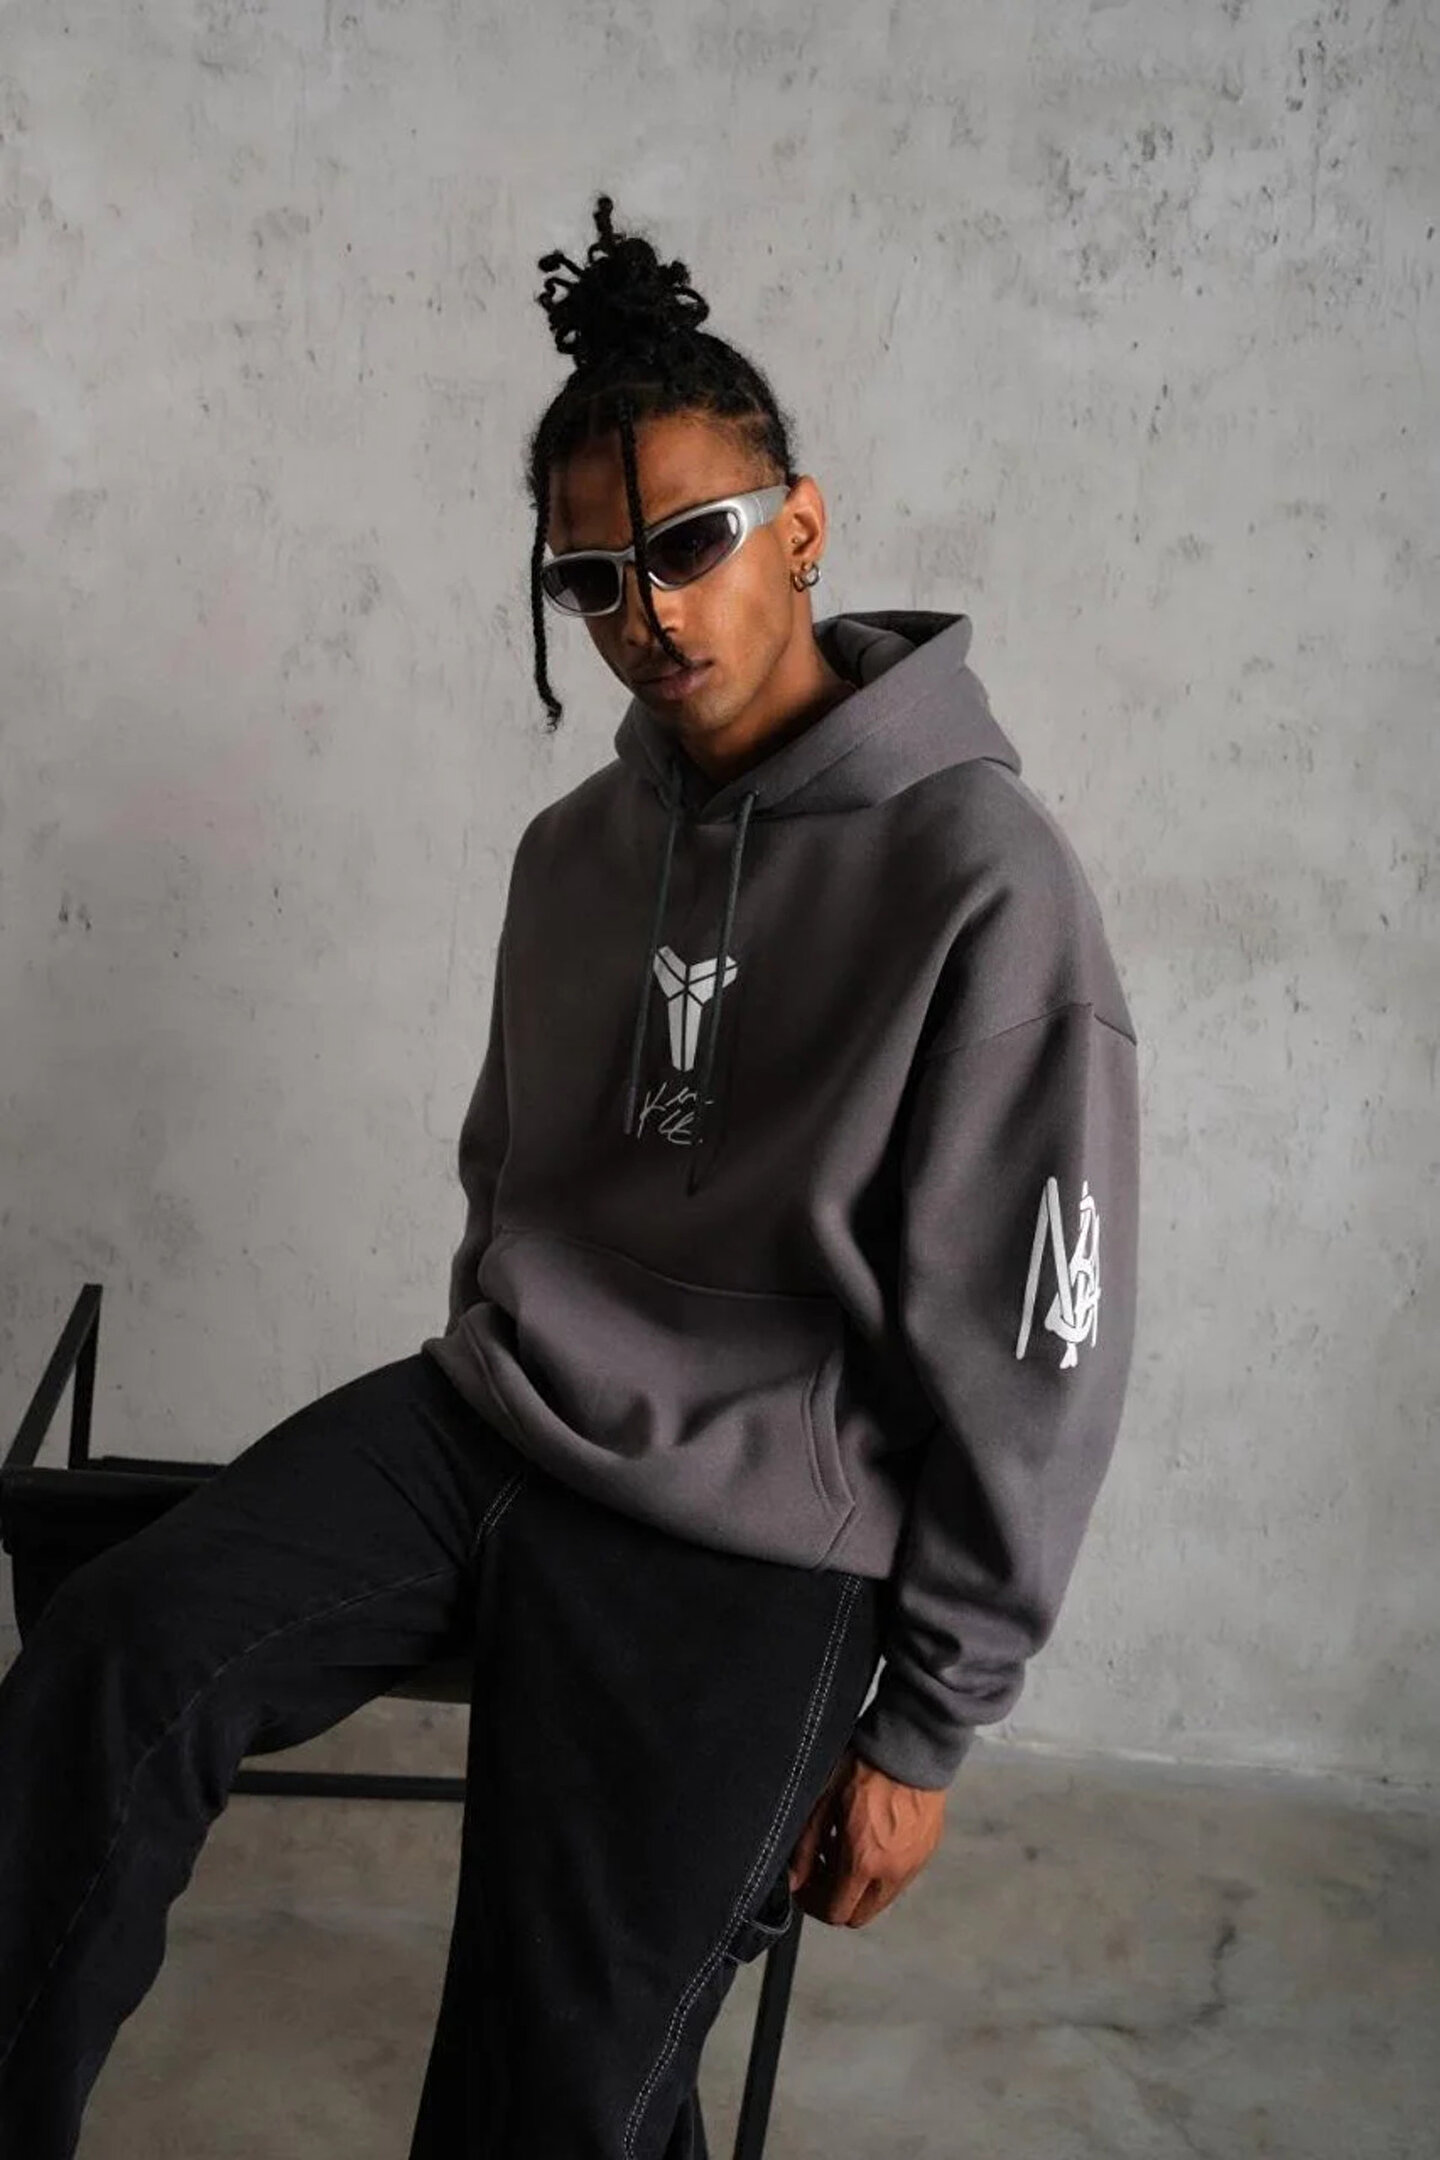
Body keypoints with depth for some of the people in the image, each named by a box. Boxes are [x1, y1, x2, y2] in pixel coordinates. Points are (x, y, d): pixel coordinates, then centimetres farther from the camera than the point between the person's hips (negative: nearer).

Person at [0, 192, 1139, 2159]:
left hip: (746, 1545, -5)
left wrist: (923, 1726, -7)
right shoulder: (577, 847, 9)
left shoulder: (985, 882, -14)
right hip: (484, 1424, 6)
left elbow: (1030, 1359, -11)